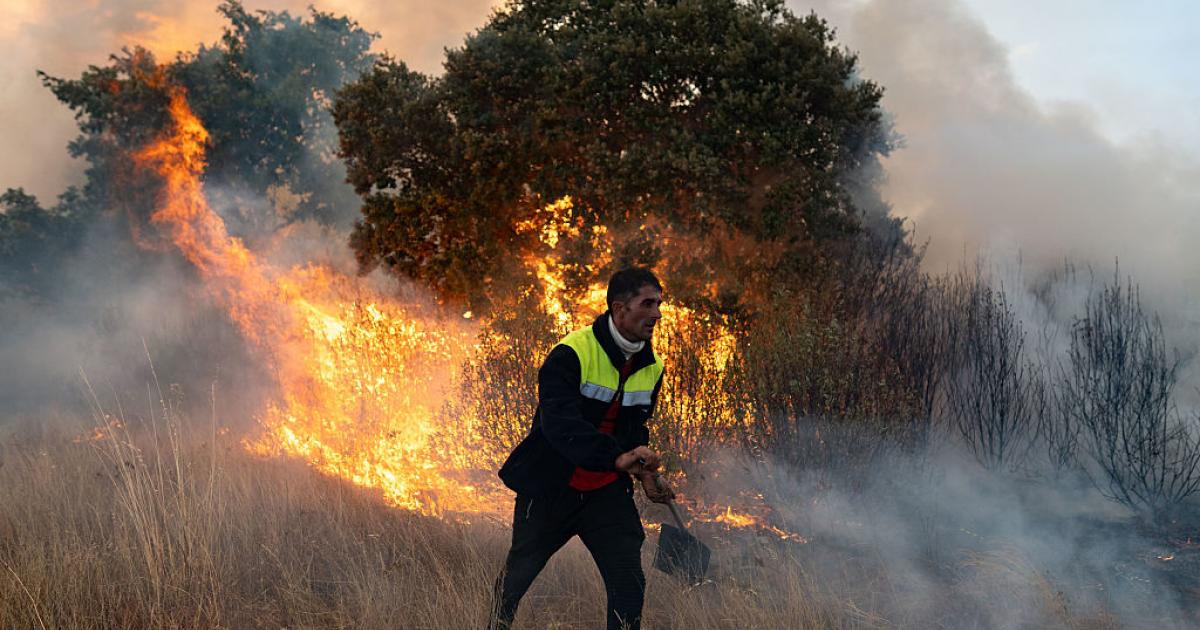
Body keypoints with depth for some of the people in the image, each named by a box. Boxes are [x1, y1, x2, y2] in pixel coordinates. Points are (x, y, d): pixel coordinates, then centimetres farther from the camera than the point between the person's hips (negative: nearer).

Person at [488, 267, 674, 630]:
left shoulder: (651, 368, 2)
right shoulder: (572, 353, -20)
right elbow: (560, 424, -34)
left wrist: (644, 472, 0)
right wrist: (617, 458, -46)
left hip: (608, 491, 5)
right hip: (549, 487, -4)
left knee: (628, 583, -6)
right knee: (517, 577, 10)